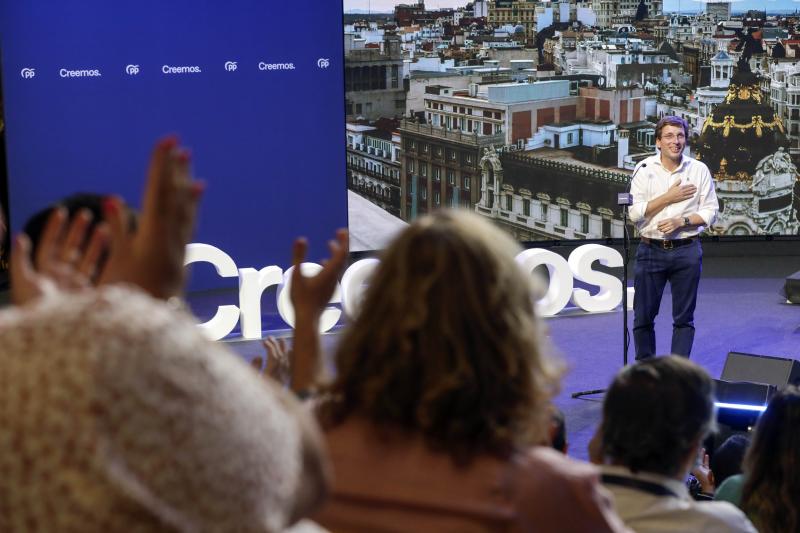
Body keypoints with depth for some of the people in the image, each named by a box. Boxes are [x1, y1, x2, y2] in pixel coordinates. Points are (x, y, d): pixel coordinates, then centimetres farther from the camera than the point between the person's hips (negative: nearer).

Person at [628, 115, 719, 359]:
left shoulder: (699, 170, 3)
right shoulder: (644, 170, 0)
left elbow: (710, 211, 2)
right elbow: (634, 213, -7)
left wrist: (682, 221, -13)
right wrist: (669, 197, -11)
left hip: (686, 250, 0)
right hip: (651, 250, 0)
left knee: (684, 318, 5)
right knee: (643, 316, 5)